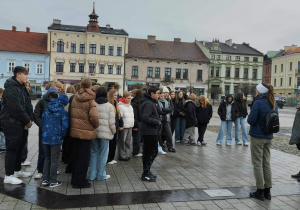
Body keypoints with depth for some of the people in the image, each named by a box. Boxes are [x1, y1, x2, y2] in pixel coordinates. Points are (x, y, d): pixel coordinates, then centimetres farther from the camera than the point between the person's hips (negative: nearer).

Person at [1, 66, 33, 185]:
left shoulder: (21, 87, 15)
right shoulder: (11, 88, -17)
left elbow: (27, 105, 14)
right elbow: (16, 108, -24)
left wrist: (29, 120, 0)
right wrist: (28, 120, -15)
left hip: (21, 123, 10)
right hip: (12, 123, -10)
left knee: (19, 148, 16)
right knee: (12, 148, -3)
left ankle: (17, 170, 29)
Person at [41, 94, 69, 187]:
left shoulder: (47, 110, 7)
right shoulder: (63, 112, -9)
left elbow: (42, 122, 11)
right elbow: (64, 126, -13)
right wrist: (62, 137, 3)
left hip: (45, 138, 5)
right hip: (56, 139, -5)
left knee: (47, 159, 18)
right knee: (54, 160, 5)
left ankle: (45, 179, 22)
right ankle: (53, 181, 11)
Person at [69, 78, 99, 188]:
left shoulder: (75, 99, 6)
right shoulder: (90, 100, -13)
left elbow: (71, 114, 8)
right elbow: (94, 117, -21)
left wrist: (75, 124, 14)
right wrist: (96, 125, -4)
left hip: (75, 130, 6)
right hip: (86, 132, -6)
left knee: (76, 155, 17)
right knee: (84, 157, 4)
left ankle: (74, 179, 28)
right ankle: (80, 181, 12)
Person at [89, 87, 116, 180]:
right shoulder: (109, 106, -6)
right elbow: (111, 122, -6)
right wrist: (113, 131, 9)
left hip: (93, 132, 3)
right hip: (105, 133, -2)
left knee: (94, 153, 12)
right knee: (103, 154, 7)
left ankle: (92, 174, 17)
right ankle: (101, 175, 15)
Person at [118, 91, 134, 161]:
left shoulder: (130, 106, 17)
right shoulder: (121, 106, -10)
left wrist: (132, 123, 20)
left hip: (130, 126, 8)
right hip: (123, 127, -8)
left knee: (128, 142, 12)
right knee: (122, 142, -2)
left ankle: (127, 154, 21)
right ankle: (122, 156, 5)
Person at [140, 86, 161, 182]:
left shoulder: (150, 102, 14)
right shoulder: (149, 104, -18)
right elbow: (145, 117, -27)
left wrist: (157, 121, 7)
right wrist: (157, 122, -17)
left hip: (148, 131, 10)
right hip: (150, 132, -10)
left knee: (147, 152, 16)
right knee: (153, 152, -3)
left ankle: (146, 172, 27)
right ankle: (146, 174, 3)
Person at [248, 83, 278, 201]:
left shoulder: (258, 103, -16)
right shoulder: (273, 104, 6)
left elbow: (250, 120, -19)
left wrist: (249, 116, 1)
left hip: (257, 136, -7)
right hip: (269, 137, 7)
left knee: (257, 164, 3)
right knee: (266, 164, 14)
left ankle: (260, 191, 9)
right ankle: (267, 191, 20)